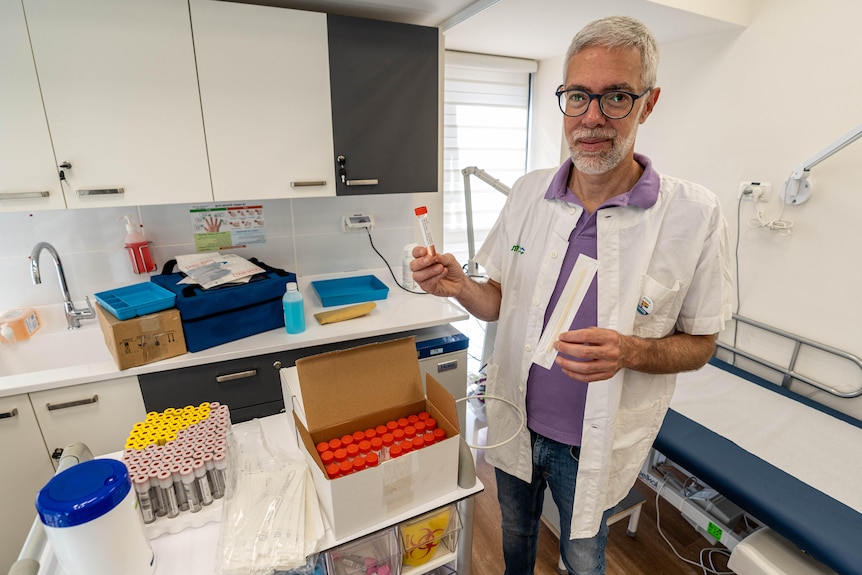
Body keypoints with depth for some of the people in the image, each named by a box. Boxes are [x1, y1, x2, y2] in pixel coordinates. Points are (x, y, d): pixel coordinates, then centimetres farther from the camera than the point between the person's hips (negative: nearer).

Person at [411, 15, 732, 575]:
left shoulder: (695, 214, -17)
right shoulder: (528, 192, -8)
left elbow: (699, 344, -8)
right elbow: (501, 302, -1)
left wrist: (629, 351, -29)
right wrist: (459, 286, -22)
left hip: (598, 444, -2)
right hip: (516, 422, 3)